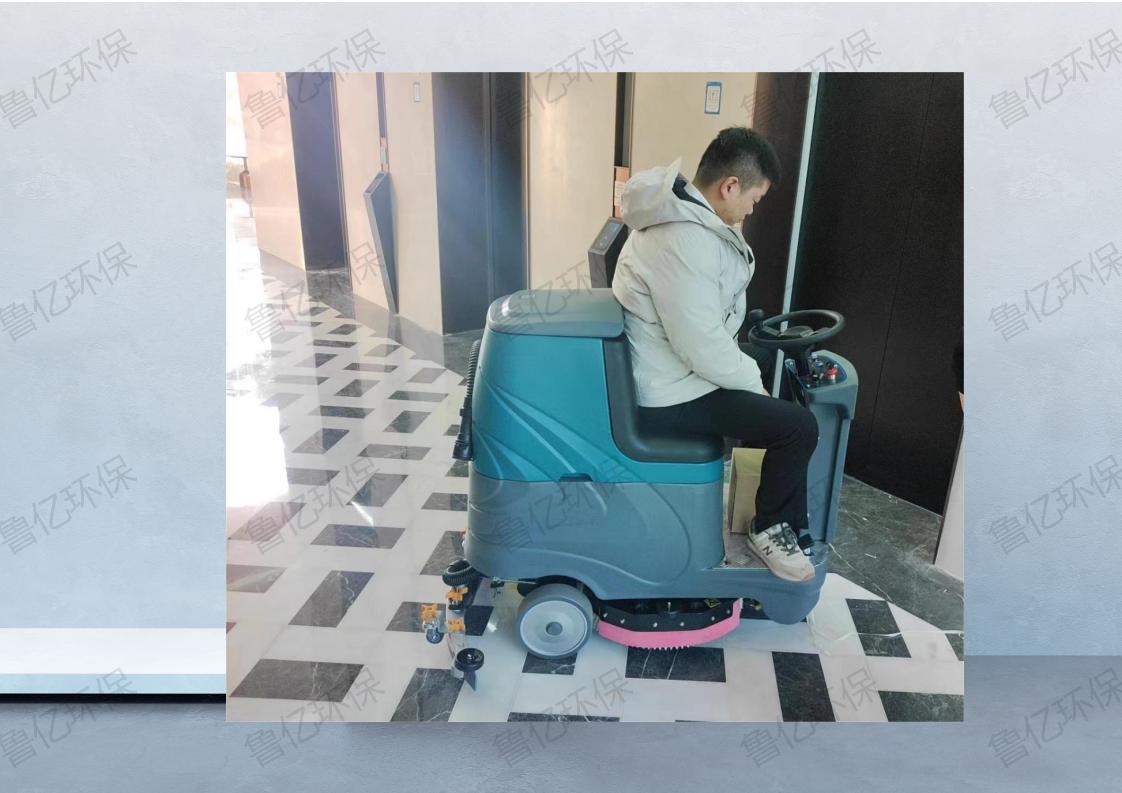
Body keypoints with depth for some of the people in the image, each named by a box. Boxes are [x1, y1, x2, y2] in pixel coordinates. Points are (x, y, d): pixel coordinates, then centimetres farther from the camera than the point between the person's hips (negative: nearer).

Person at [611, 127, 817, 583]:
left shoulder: (683, 213, 4)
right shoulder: (685, 242, -30)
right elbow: (705, 350, -27)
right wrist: (752, 380, -11)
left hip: (669, 361, 11)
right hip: (670, 392, -11)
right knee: (799, 427, -12)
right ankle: (770, 529, 14)